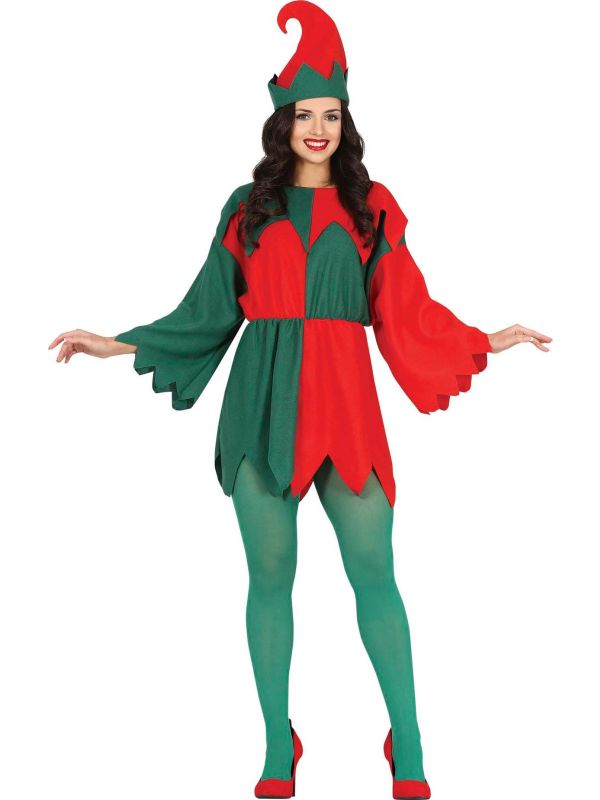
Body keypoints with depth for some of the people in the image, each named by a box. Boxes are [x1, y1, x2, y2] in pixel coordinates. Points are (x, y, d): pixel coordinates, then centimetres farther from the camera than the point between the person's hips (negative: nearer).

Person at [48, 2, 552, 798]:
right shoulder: (246, 208, 11)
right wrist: (118, 345, 9)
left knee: (373, 570, -6)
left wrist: (485, 342, 3)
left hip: (344, 400, -1)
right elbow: (209, 311, 12)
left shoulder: (370, 208, 10)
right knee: (271, 573, 3)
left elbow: (406, 312, 9)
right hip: (263, 403, 1)